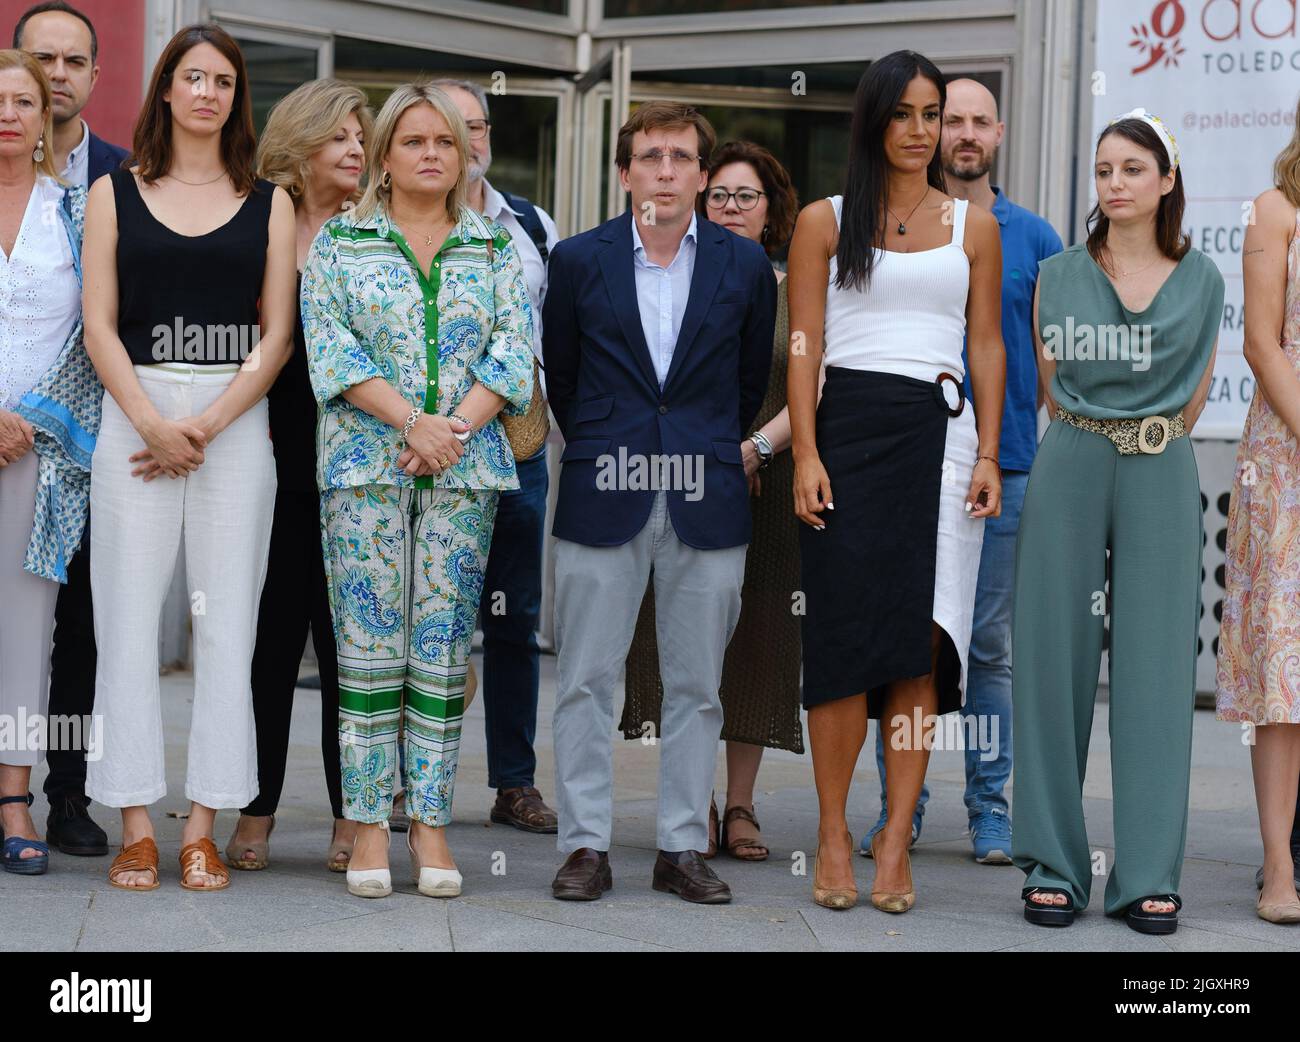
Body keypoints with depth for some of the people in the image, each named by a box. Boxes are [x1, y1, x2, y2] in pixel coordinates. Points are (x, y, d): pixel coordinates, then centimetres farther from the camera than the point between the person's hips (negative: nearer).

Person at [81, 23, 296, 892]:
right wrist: (153, 423, -11)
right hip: (133, 418, 0)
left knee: (226, 623, -2)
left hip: (237, 422, 0)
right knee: (130, 622, -3)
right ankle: (136, 827, 2)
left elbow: (276, 334, 3)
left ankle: (204, 828, 3)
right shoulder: (114, 195, 9)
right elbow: (100, 326, 3)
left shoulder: (269, 204, 9)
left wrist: (205, 427, -9)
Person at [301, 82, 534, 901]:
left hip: (466, 465, 2)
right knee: (370, 641, -3)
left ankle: (432, 820, 4)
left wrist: (456, 426, -12)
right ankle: (369, 822, 0)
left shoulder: (495, 249, 13)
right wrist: (412, 421, -14)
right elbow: (330, 345, -4)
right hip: (366, 463, -2)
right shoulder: (340, 242, 7)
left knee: (445, 642, 1)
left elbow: (515, 350, 3)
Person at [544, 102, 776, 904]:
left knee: (697, 684, 4)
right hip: (604, 497, 0)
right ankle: (587, 846, 7)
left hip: (706, 499, 1)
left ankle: (684, 846, 12)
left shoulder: (745, 265, 4)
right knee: (587, 679, 0)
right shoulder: (580, 260, 3)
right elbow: (560, 373, 12)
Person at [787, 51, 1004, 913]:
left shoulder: (973, 226, 14)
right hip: (849, 429, -1)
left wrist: (988, 454, 2)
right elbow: (805, 345, 4)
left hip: (939, 431, 1)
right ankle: (834, 833, 2)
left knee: (921, 640, -6)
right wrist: (805, 454, -6)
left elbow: (987, 345, 12)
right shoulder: (825, 222, 9)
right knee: (844, 633, -5)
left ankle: (896, 840, -3)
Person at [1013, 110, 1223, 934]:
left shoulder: (1201, 280, 8)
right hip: (1070, 473, 0)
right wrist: (1098, 439, 8)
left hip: (1161, 479, 0)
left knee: (1156, 665, -3)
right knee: (1057, 659, -1)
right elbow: (1049, 384, 12)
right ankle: (1054, 866, 6)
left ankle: (1150, 875, 1)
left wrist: (1147, 442, 9)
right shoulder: (1059, 276, 7)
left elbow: (1195, 393, 12)